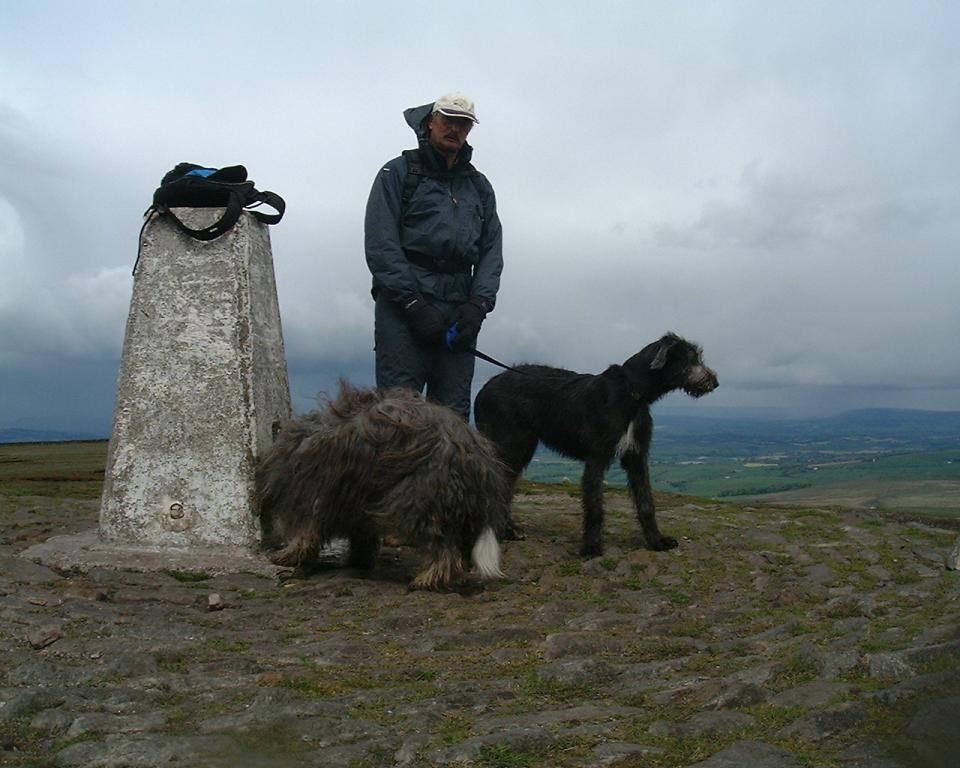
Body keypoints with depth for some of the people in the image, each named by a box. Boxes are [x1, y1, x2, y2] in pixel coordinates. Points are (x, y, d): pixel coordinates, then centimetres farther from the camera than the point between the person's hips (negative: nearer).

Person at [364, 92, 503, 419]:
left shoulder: (479, 186, 22)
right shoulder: (398, 173, 7)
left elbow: (491, 251, 16)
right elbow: (380, 245, -3)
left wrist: (478, 304, -1)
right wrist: (414, 304, -12)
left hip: (459, 312, 4)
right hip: (403, 308, -4)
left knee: (454, 413, 2)